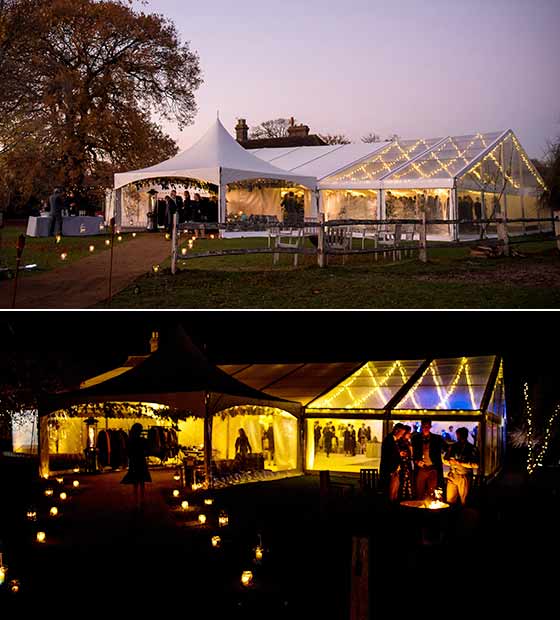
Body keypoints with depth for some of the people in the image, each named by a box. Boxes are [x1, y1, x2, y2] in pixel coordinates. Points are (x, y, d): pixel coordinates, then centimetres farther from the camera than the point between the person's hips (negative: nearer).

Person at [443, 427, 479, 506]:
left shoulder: (472, 449, 1)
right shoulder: (452, 447, 13)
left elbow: (476, 464, -9)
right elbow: (445, 460, 16)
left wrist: (461, 463, -15)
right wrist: (451, 462, -6)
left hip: (464, 478, -3)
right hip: (452, 477, 3)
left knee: (464, 501, 0)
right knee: (450, 500, 0)